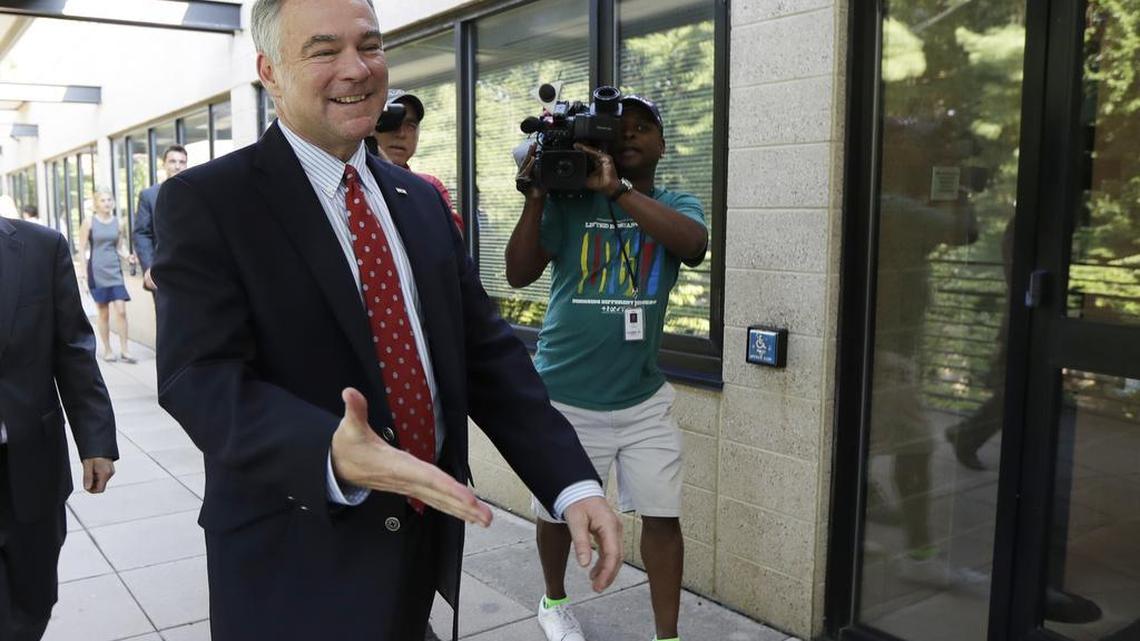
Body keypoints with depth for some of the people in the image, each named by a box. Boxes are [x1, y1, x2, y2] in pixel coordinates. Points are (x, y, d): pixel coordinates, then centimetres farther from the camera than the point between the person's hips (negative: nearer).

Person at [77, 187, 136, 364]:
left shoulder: (119, 223, 6)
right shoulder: (89, 222, -1)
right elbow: (82, 250, 1)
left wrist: (127, 256, -8)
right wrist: (85, 275, -5)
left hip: (115, 271, 2)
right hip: (97, 272, -2)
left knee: (121, 311, -6)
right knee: (103, 313, 5)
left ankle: (124, 350, 0)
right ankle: (107, 350, 15)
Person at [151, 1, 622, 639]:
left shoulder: (421, 200, 7)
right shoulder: (205, 201, -9)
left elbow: (488, 351, 3)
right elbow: (200, 378, -19)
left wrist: (574, 481, -7)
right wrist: (331, 456, -38)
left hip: (429, 544, 5)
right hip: (296, 570, -5)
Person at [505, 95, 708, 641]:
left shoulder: (676, 205, 1)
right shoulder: (569, 201, -3)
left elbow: (694, 246, -22)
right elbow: (518, 275, -9)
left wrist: (617, 188, -30)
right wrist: (534, 197, -20)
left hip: (645, 399, 1)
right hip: (564, 397, -1)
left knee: (662, 515, 2)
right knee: (558, 510, 15)